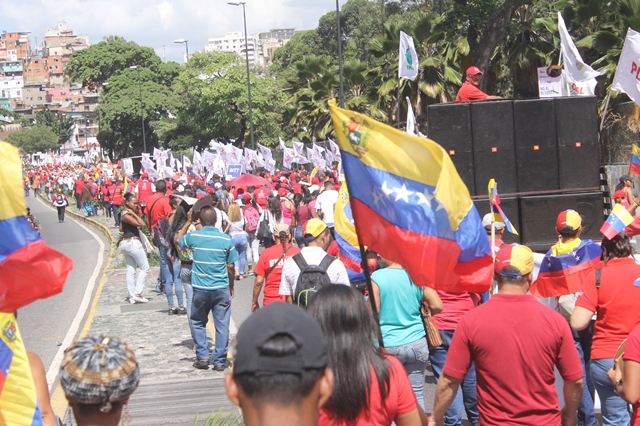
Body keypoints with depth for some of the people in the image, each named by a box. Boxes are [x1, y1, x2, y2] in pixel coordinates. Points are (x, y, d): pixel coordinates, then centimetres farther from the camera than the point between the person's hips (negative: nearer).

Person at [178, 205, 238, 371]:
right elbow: (230, 267, 0)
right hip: (222, 289, 0)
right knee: (222, 325, 6)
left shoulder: (193, 237, -7)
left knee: (198, 323, 18)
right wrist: (231, 287, 13)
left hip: (200, 289, 0)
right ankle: (219, 361, 8)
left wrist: (188, 221, 21)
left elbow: (178, 240, 17)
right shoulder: (226, 239, -7)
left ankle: (202, 356, 12)